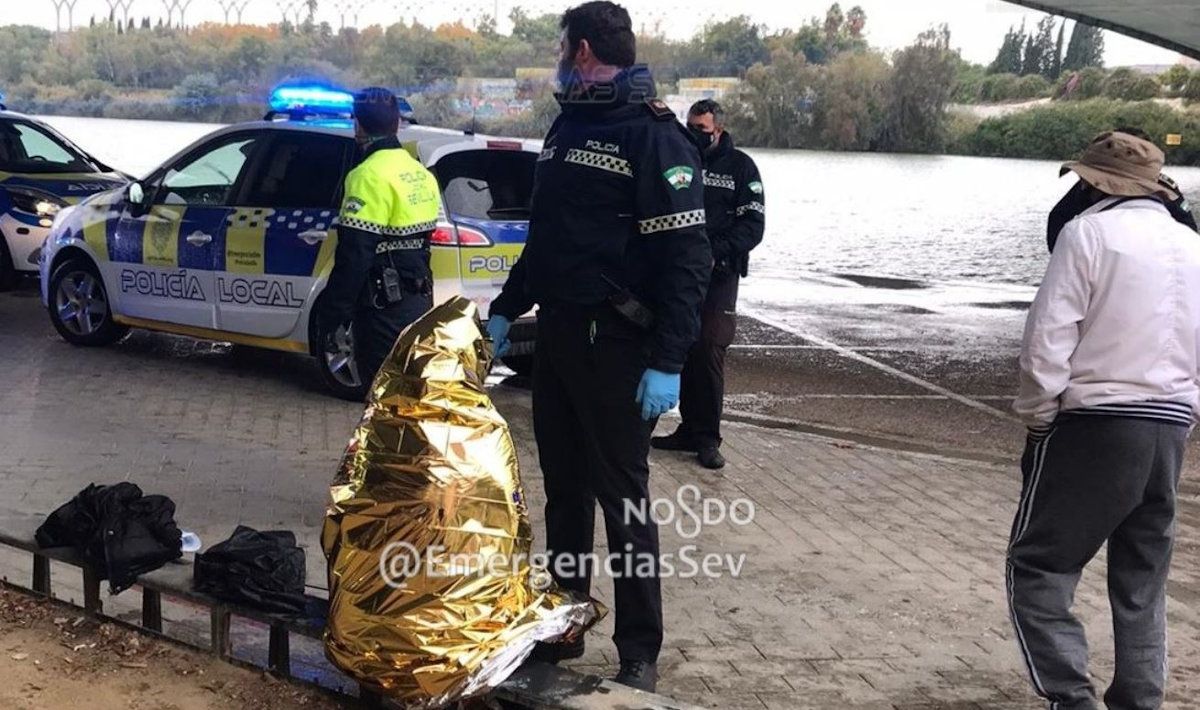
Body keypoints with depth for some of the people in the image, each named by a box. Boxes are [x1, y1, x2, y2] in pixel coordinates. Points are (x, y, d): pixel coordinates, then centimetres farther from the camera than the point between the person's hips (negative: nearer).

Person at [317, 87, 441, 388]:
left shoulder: (372, 175, -17)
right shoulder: (419, 173, 11)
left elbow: (354, 254, -21)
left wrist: (333, 311, -16)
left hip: (385, 306, -9)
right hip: (419, 298, 9)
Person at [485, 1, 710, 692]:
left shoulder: (654, 134, -11)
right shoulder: (569, 125, 16)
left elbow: (686, 257, -17)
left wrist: (668, 362, -21)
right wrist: (505, 311, 21)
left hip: (617, 347, -8)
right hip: (557, 334, 8)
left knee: (622, 498, 0)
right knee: (565, 491, 15)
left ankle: (640, 654, 13)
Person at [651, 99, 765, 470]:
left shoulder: (740, 167, 2)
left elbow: (752, 225, -4)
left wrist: (715, 251, -18)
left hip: (718, 276, -4)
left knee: (709, 353, -8)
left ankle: (707, 438, 0)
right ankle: (690, 428, 17)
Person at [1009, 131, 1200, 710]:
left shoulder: (1089, 232, -7)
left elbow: (1048, 340, -13)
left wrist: (1036, 417, -4)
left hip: (1096, 423, -7)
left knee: (1038, 566, 1)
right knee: (1143, 583, 14)